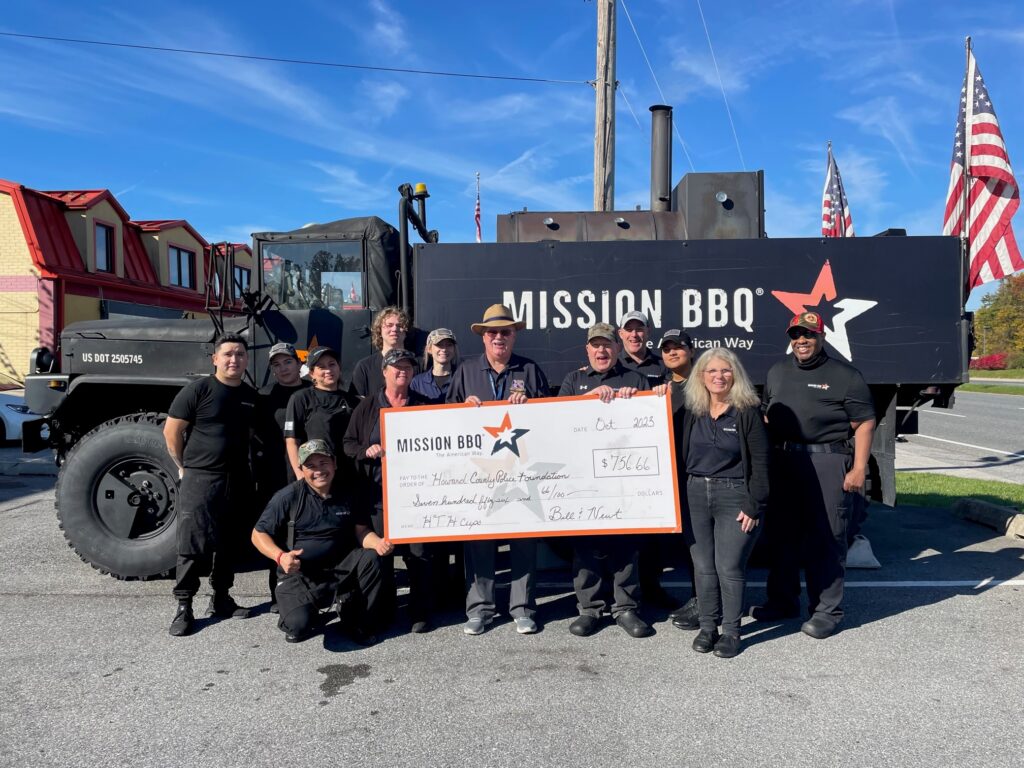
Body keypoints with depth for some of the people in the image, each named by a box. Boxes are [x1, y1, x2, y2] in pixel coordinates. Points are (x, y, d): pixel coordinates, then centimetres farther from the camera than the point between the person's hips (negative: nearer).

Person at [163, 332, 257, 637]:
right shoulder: (198, 389, -8)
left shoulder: (251, 396, 9)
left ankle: (221, 598, 26)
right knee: (193, 544, -4)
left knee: (230, 543, 12)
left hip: (238, 480, 6)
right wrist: (184, 466, -1)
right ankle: (184, 607, 6)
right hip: (200, 479, -6)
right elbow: (171, 431, -5)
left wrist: (243, 463, 14)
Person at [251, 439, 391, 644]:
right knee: (299, 624, -27)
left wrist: (377, 543, -21)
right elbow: (258, 534, -5)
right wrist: (280, 556, -24)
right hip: (298, 574, -3)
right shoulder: (288, 496, -10)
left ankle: (359, 625, -2)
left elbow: (362, 531, 2)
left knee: (370, 558, -24)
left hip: (339, 570, 3)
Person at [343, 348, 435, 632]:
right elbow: (348, 443, 11)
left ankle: (421, 613, 11)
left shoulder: (423, 405, 10)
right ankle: (383, 612, 20)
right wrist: (366, 451, -8)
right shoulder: (367, 406, 10)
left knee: (418, 553, 0)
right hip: (378, 491, 1)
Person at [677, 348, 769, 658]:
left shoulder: (748, 412, -4)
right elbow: (679, 454, 11)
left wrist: (754, 506, -9)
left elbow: (760, 463, -5)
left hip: (734, 497, -3)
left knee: (729, 567, -1)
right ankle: (707, 626, 22)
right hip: (695, 495, 4)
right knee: (703, 567, 9)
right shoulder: (691, 412, 7)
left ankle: (731, 630, 15)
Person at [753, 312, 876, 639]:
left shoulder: (845, 375, -1)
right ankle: (782, 600, 27)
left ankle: (826, 611, 11)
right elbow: (765, 416, 21)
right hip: (782, 462, 6)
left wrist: (859, 469, -11)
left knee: (826, 538, -1)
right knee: (781, 533, 12)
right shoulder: (777, 372, 17)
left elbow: (864, 425, -4)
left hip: (827, 463, -5)